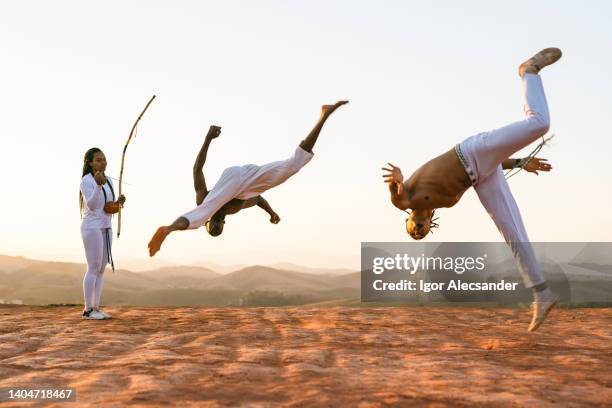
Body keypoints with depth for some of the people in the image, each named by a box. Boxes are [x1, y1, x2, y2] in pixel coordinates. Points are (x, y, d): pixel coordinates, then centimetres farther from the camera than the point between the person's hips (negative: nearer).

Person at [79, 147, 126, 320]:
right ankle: (88, 309, -3)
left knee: (102, 268, 7)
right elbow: (91, 205, -21)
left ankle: (96, 307, 11)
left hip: (106, 227, 8)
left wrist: (119, 203, -5)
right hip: (92, 227, -8)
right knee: (94, 268, -8)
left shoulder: (108, 180, 12)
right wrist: (98, 184, -34)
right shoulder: (86, 180, -11)